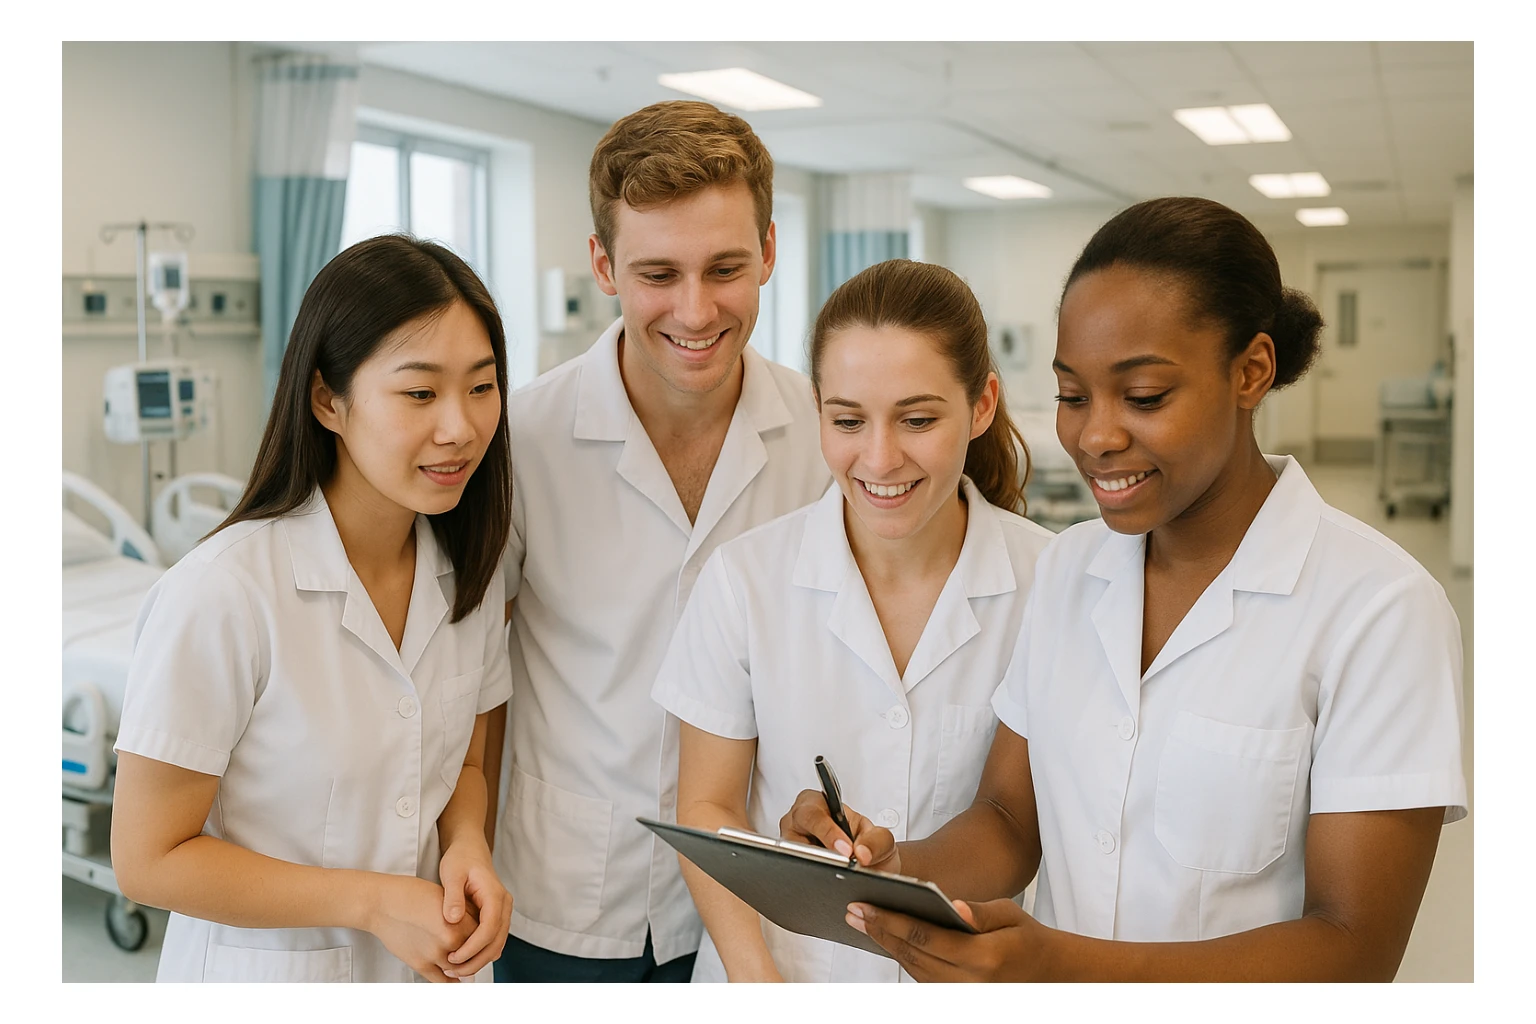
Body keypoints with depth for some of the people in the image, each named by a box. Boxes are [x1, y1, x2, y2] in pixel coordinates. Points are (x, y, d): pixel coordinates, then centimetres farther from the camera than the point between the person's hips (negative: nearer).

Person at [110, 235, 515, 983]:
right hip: (263, 968, -5)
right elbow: (148, 860, -17)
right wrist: (372, 901, -21)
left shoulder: (469, 569, -6)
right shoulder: (220, 594, -24)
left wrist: (468, 849, -12)